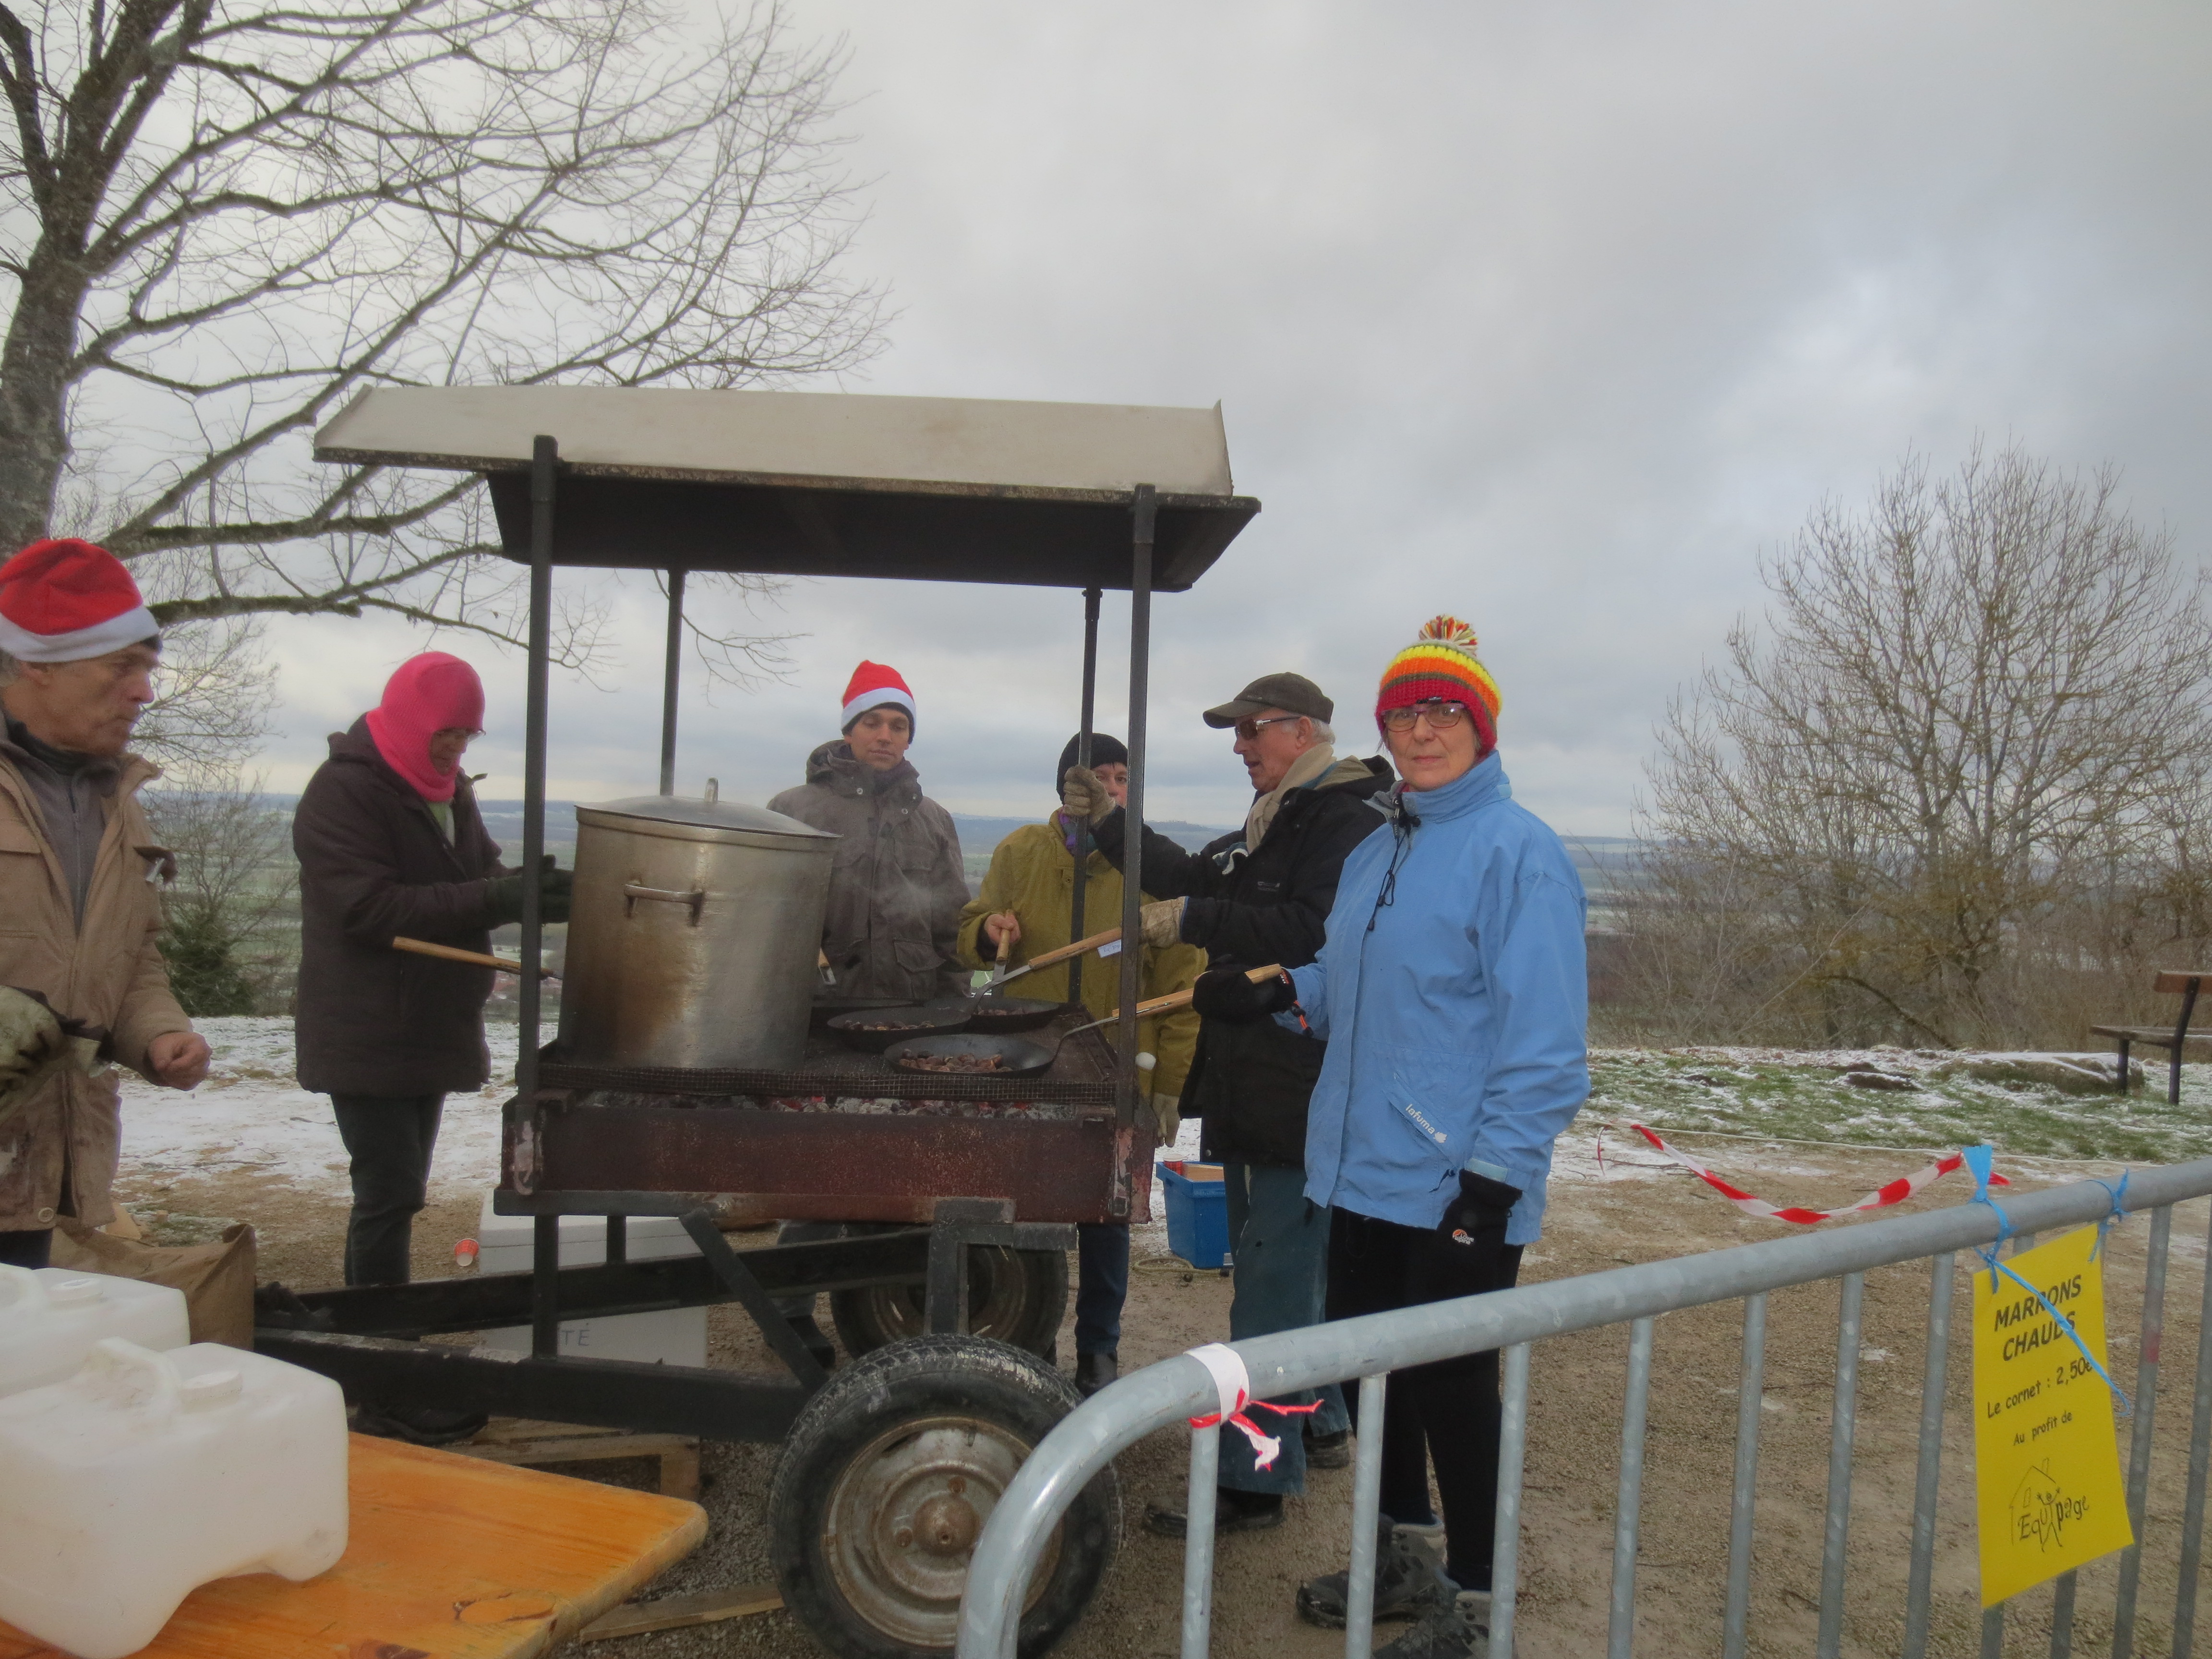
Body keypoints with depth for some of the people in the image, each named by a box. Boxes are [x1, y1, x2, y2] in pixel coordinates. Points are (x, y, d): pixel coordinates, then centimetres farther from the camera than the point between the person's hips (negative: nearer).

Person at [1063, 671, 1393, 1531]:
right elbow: (1195, 880, 20)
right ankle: (1321, 1425, 38)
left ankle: (1255, 1483, 5)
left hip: (1304, 1095, -10)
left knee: (1274, 1282, -4)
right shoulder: (1271, 822, 18)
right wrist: (1111, 823, 12)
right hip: (1251, 1084, 10)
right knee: (1290, 1260, 21)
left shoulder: (1347, 822, -14)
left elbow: (1314, 932, -25)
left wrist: (1194, 921, -22)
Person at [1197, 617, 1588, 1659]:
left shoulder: (1516, 851, -14)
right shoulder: (1373, 854, 12)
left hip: (1455, 1192, -8)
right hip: (1362, 1175, 8)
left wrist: (1494, 1178, -21)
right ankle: (1398, 1559, 38)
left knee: (1450, 1387, 5)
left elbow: (1543, 1036, -18)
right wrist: (1279, 996, 3)